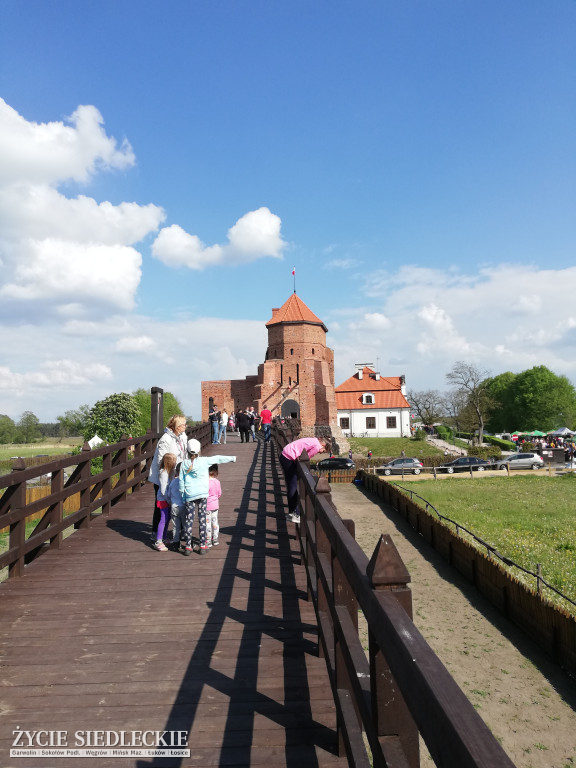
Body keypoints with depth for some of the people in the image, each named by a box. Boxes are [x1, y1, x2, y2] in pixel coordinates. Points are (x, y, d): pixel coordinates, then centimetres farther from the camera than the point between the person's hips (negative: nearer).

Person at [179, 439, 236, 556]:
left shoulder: (184, 464, 1)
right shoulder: (204, 461, -4)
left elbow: (181, 482, 4)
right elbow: (218, 459, 8)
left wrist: (183, 497, 12)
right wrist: (232, 458, 22)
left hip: (189, 496, 1)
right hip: (202, 494, -1)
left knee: (189, 520, 6)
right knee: (202, 520, 5)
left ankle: (188, 547, 8)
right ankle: (203, 546, 9)